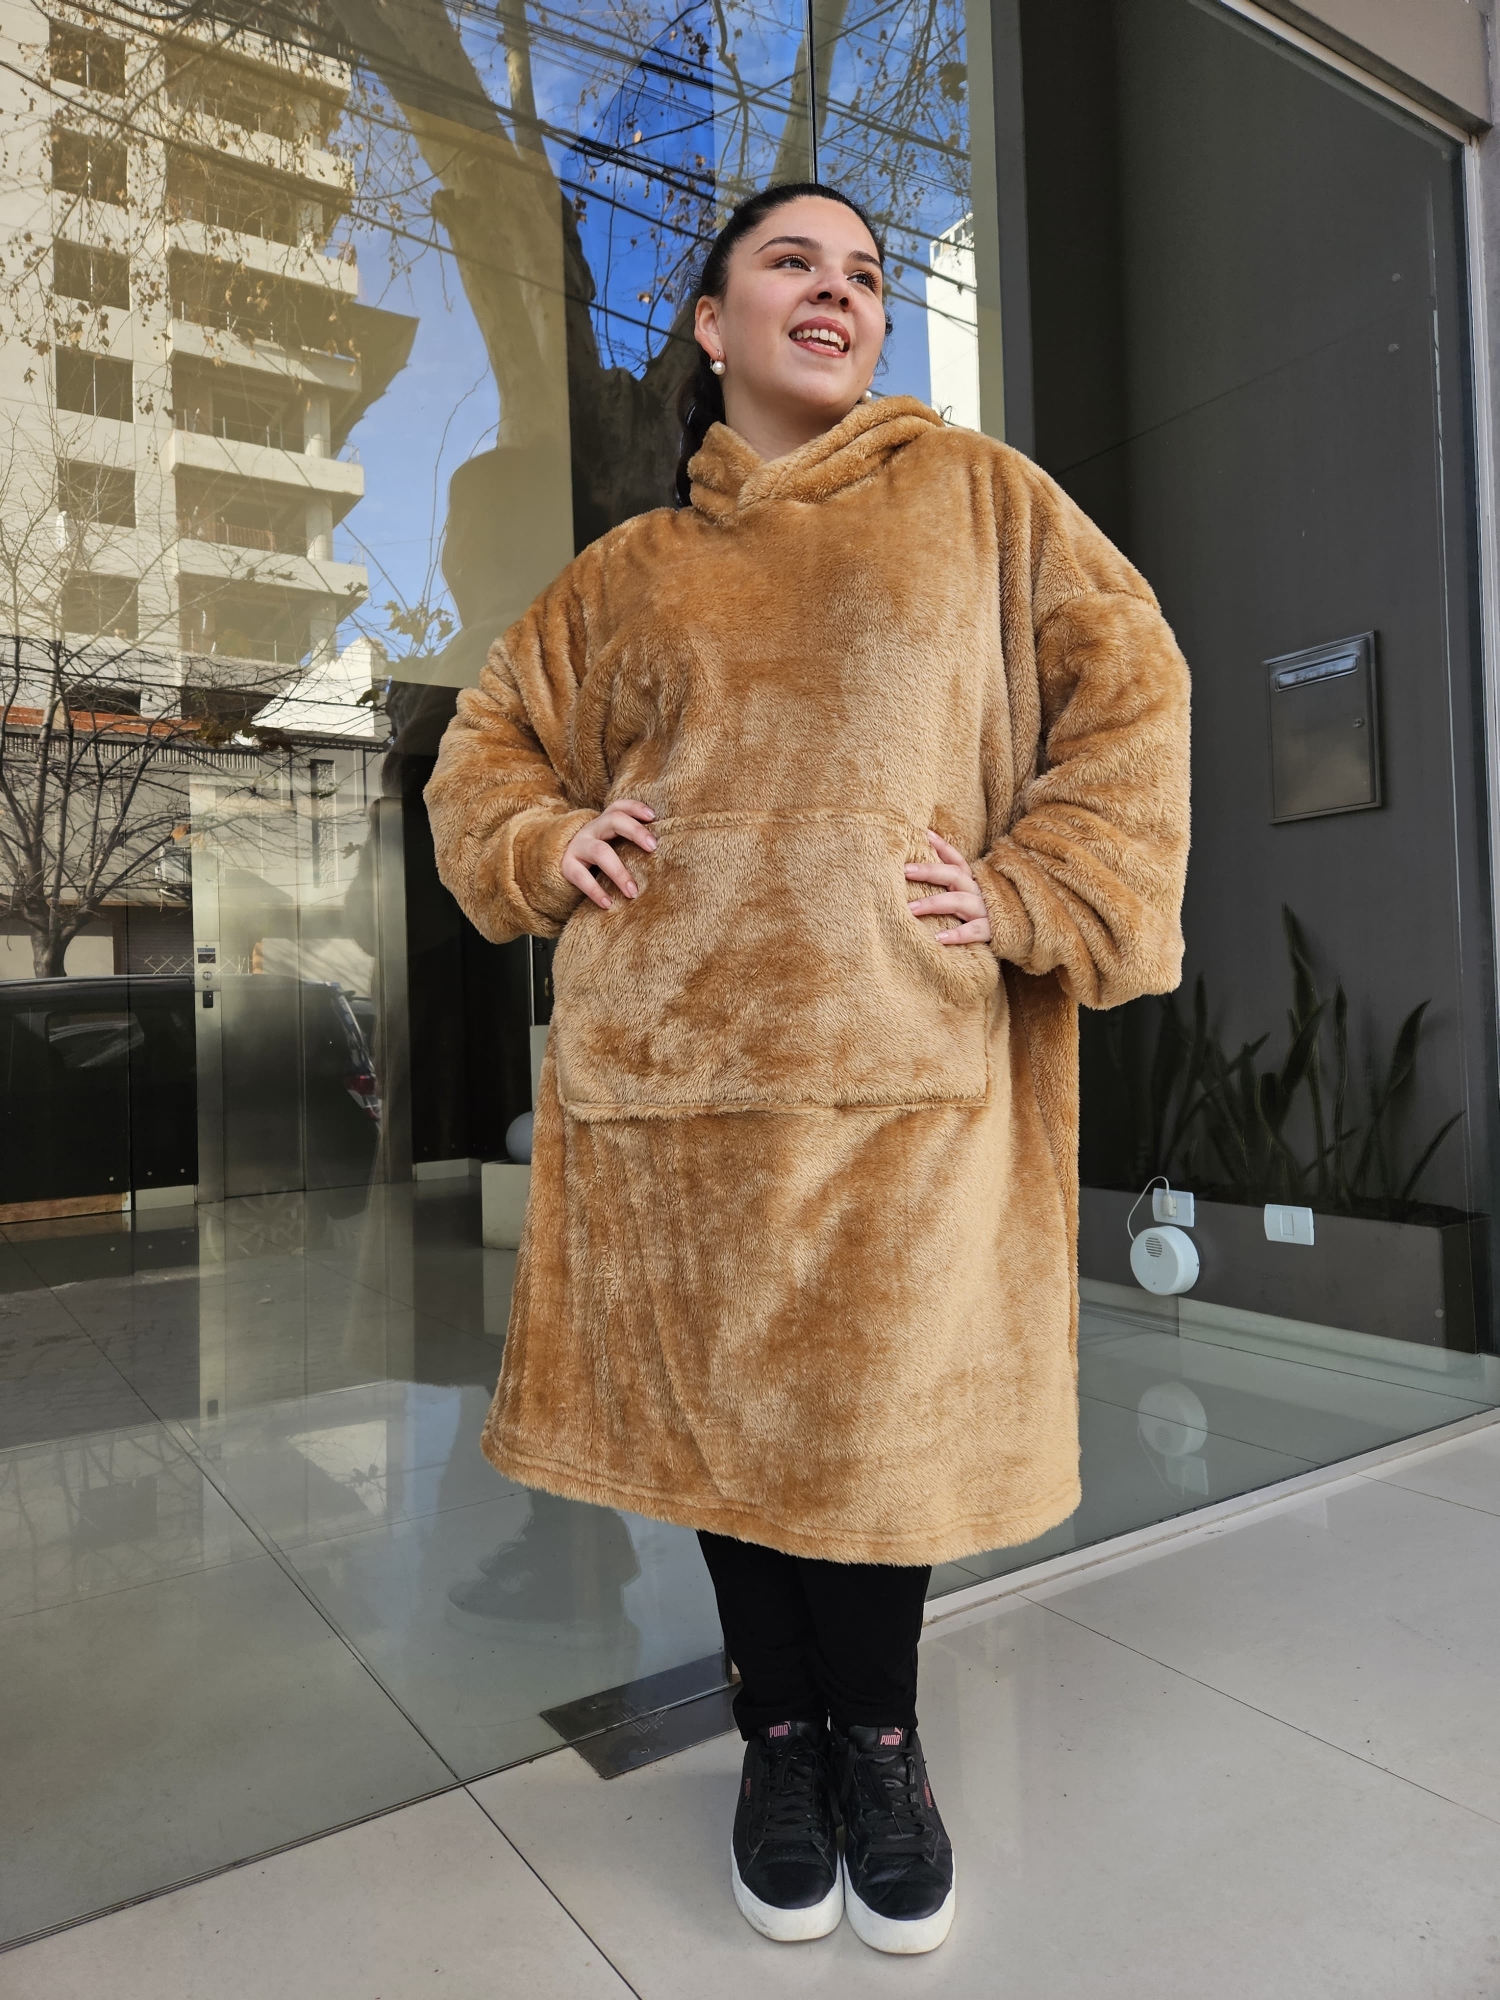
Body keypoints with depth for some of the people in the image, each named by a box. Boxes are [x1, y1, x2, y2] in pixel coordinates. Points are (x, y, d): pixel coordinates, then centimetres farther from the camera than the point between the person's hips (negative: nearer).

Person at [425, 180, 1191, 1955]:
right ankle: (778, 1731, 33)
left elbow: (1128, 689, 7)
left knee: (890, 1396, 5)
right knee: (725, 1396, 10)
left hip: (904, 1054, -1)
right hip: (675, 1060, 2)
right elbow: (488, 740, 23)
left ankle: (881, 1734, 31)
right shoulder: (630, 573, 15)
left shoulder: (976, 495, 12)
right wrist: (544, 844, 2)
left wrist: (1031, 892, -5)